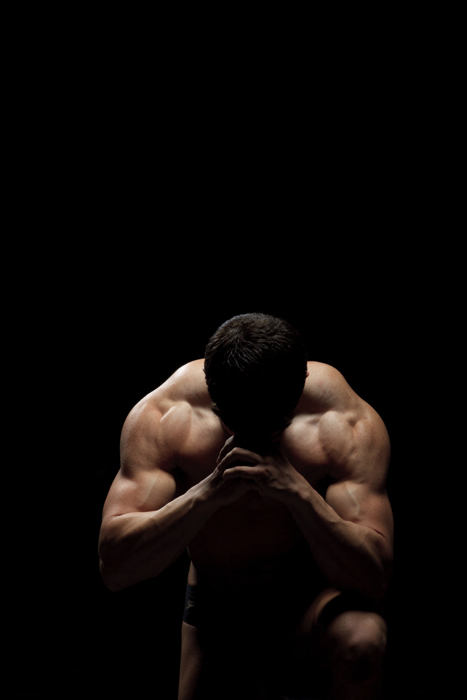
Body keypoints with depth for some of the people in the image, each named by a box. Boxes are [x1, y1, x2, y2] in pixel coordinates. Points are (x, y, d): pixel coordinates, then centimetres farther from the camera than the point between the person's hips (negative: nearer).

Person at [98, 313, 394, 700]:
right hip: (218, 610, 3)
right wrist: (208, 492, -42)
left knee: (360, 641, -33)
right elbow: (114, 567, -28)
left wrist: (297, 490, -44)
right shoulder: (162, 418, -23)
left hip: (316, 596, -2)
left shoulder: (349, 424, -26)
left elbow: (373, 579, -30)